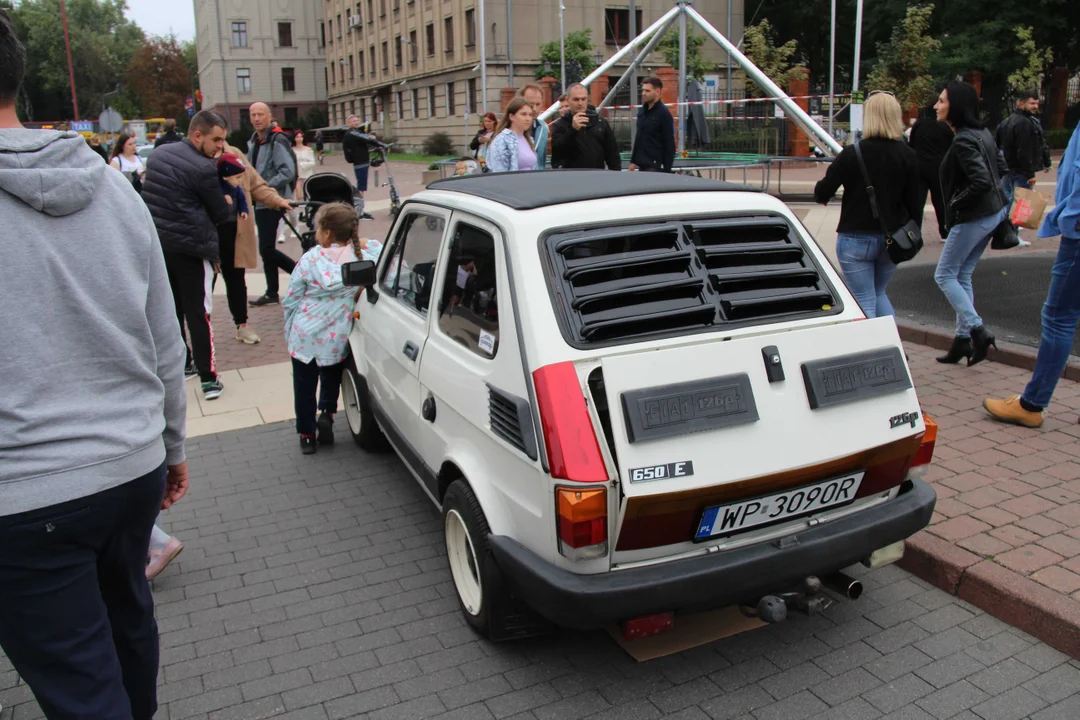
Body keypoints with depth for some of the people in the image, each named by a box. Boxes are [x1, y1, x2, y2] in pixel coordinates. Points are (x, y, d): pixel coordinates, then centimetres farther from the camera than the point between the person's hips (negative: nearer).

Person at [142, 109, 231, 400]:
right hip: (191, 248, -7)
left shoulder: (160, 153, 8)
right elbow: (220, 214, -8)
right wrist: (228, 202, 14)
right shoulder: (204, 168, -16)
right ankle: (208, 378, 0)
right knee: (198, 313, -2)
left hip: (158, 243, 7)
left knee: (171, 308, 18)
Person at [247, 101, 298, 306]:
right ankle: (271, 293, 19)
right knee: (266, 249, 12)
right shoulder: (253, 141, 15)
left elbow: (288, 172, -22)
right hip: (260, 201, 9)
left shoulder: (277, 141, -13)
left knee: (266, 249, -12)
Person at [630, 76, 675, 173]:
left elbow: (669, 144, -11)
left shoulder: (664, 114, -9)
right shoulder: (642, 111, 12)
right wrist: (633, 160, 17)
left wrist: (667, 169, -15)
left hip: (655, 166, -7)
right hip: (642, 165, 7)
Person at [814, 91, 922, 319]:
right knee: (879, 293, 23)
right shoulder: (908, 156, -2)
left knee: (864, 300, 4)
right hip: (892, 240, 4)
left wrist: (821, 194, 14)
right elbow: (915, 202, 0)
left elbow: (822, 193, -10)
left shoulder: (852, 154, -13)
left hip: (856, 239, -4)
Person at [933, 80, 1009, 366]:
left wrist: (955, 205, -14)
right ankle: (964, 339, 18)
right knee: (962, 276, 15)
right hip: (992, 213, 9)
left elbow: (981, 181, -27)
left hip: (972, 218, -9)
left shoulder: (963, 141, -20)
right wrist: (1000, 201, 17)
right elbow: (1001, 169, 16)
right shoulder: (983, 133, 9)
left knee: (944, 275, 2)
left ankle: (978, 330, -4)